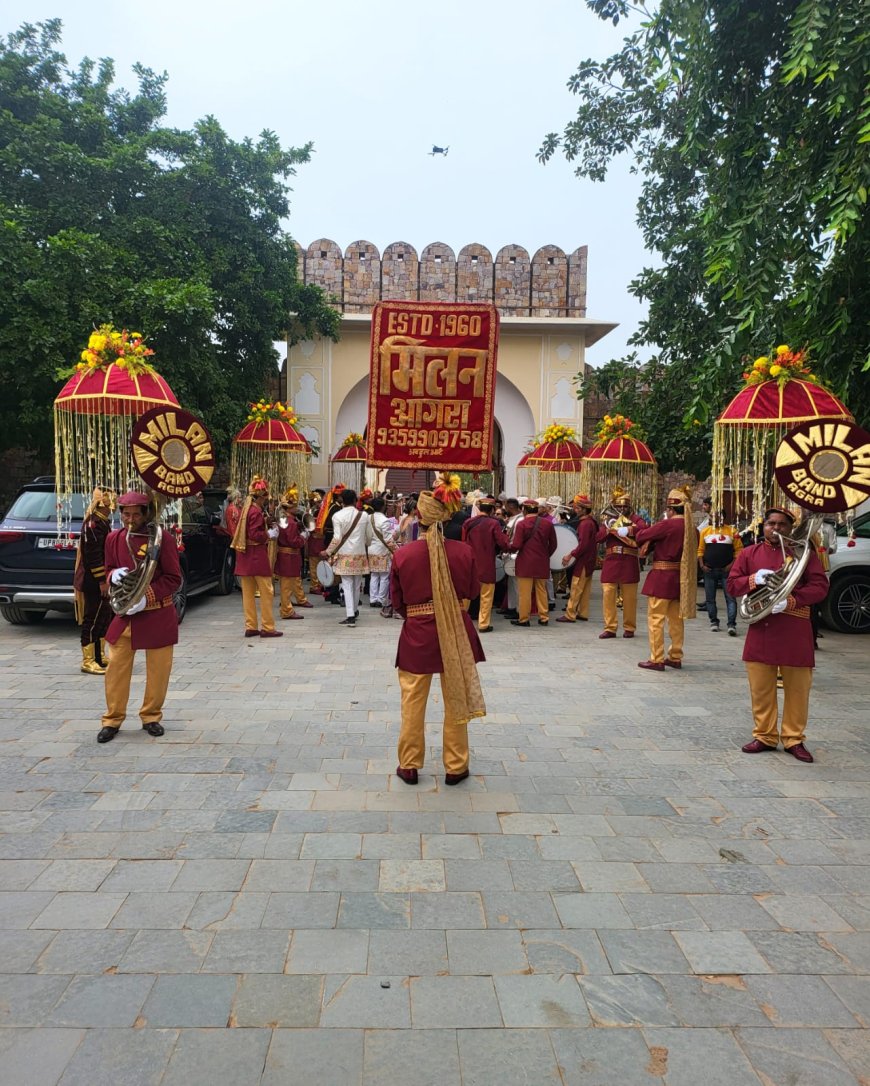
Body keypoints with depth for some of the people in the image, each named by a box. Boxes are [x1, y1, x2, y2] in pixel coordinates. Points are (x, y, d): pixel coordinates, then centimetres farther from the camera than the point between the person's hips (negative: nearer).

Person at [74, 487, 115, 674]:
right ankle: (88, 661, 1)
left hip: (102, 580, 10)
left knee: (105, 616, 16)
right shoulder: (93, 523, -16)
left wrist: (106, 578, 22)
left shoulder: (104, 521, 16)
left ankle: (100, 655, 26)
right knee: (93, 618, -5)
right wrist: (102, 580, -21)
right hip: (94, 581, -10)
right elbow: (93, 554, -22)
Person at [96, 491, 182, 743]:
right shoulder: (114, 538, 3)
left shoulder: (163, 538, -10)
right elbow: (109, 570, 15)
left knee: (158, 669, 6)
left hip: (158, 615, -3)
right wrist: (113, 576, -9)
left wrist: (147, 597, -19)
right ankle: (112, 719, 18)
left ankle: (151, 717, 23)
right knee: (116, 666, 4)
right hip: (125, 613, 3)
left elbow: (173, 579, -8)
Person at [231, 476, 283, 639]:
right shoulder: (256, 511, -14)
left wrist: (267, 530, 12)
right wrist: (270, 535, -7)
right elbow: (255, 535, -21)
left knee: (248, 593, 9)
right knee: (266, 591, -2)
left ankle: (251, 627, 14)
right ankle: (267, 627, 0)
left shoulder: (246, 509, 13)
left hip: (245, 555, 9)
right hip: (257, 556, -9)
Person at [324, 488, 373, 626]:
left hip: (344, 554, -3)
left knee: (347, 585, -1)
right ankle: (354, 610, 32)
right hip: (360, 553, 3)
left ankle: (350, 616, -7)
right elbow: (370, 536, 8)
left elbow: (337, 538, -12)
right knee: (357, 584, 16)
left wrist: (328, 552, 0)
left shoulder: (338, 516, -8)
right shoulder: (364, 515, 1)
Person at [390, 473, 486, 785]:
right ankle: (455, 767, 25)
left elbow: (397, 602, -2)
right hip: (456, 633, 1)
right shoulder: (463, 551, -11)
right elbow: (473, 591, 3)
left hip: (417, 634, -1)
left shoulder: (403, 554, -12)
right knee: (456, 701, 14)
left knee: (412, 703, 13)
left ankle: (409, 766, 25)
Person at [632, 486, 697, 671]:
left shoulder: (668, 525, -17)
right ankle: (675, 657, 23)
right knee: (676, 619, 15)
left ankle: (656, 660, 1)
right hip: (680, 578, 8)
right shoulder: (692, 528, 6)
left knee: (655, 618, 0)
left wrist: (633, 531, 10)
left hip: (662, 578, -7)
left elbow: (642, 536, -13)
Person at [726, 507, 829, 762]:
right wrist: (753, 579, -14)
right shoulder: (748, 553, 8)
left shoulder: (804, 553, 3)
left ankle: (794, 739, 20)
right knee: (760, 689, 7)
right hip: (760, 629, 1)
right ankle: (764, 736, 20)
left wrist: (790, 601, -19)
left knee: (797, 690, 6)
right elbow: (732, 585, 7)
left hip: (795, 633, -1)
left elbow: (820, 587, -4)